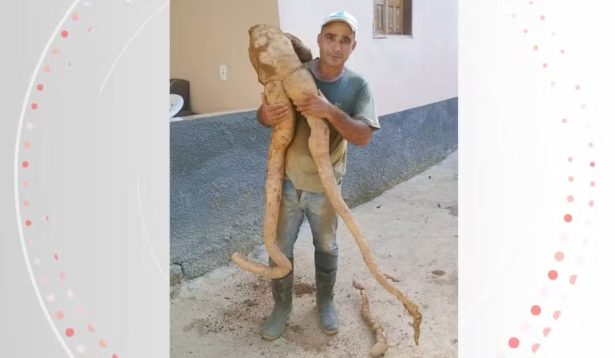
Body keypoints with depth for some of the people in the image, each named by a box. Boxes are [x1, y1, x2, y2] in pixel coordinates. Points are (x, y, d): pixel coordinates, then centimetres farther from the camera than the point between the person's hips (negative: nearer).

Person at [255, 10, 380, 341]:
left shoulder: (358, 86, -9)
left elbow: (363, 136, -18)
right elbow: (263, 115, -2)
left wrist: (330, 111, -34)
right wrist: (266, 115, -27)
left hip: (325, 187, 0)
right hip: (287, 182, 0)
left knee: (326, 248, 18)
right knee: (280, 248, 12)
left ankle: (325, 301, 43)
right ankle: (281, 306, 35)